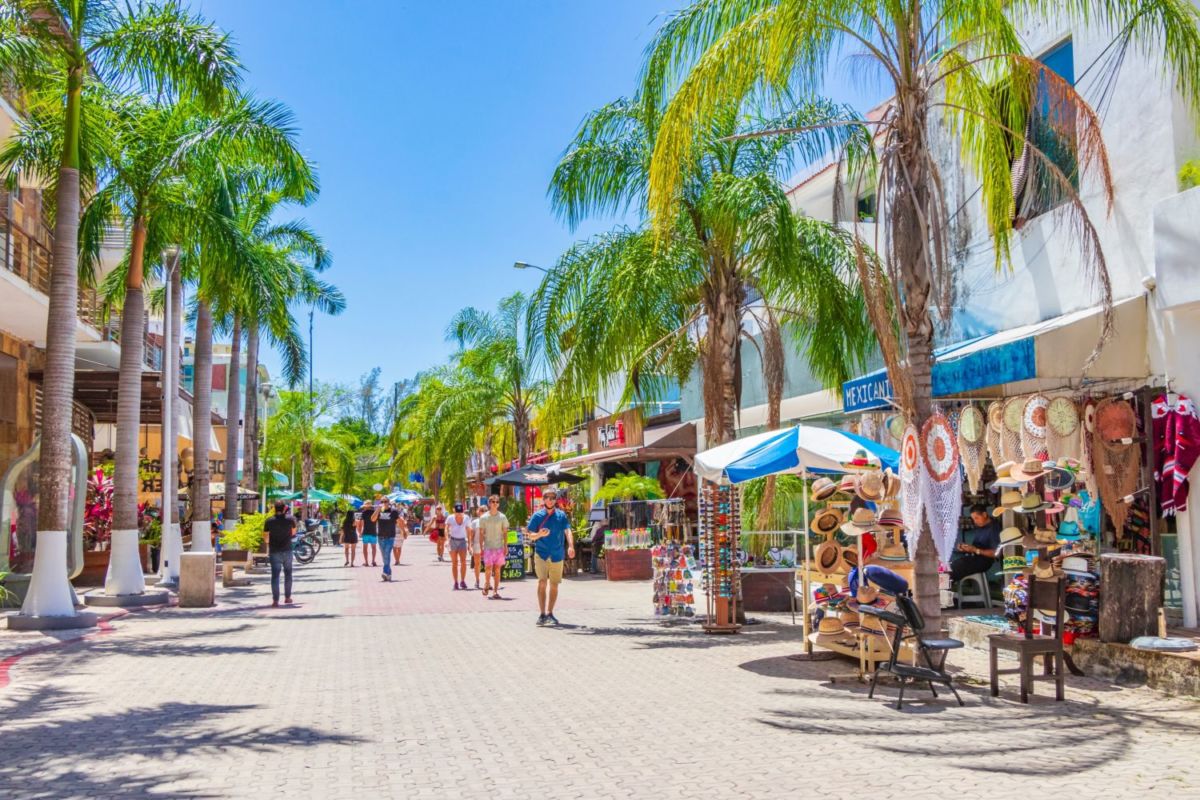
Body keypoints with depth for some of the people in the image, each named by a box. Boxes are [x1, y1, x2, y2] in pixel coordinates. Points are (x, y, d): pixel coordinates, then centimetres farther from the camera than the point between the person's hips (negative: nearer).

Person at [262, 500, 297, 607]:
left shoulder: (269, 521, -5)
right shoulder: (290, 519, -4)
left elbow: (266, 537, 1)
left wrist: (268, 545, 22)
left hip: (274, 551, -1)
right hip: (287, 550, 1)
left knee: (275, 575, -1)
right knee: (288, 573, 16)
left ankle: (275, 600, -8)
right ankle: (287, 597, 21)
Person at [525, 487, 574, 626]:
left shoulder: (561, 515, 4)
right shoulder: (537, 515, 2)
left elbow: (567, 531, -9)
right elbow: (531, 536, 3)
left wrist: (571, 546, -26)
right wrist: (540, 534, -19)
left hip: (557, 555, 2)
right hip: (541, 553, -2)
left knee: (554, 585, 8)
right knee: (542, 582, -15)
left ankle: (550, 613, 23)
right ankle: (542, 614, -12)